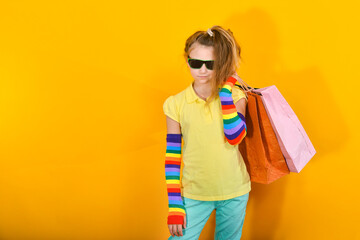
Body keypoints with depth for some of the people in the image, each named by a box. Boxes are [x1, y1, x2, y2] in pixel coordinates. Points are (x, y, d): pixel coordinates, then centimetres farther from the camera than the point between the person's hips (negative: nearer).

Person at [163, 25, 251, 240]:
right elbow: (172, 156, -2)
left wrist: (225, 90, -17)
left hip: (234, 192, 1)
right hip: (194, 194, 0)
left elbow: (235, 137, -21)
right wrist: (174, 205, -4)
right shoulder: (176, 104, -3)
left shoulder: (235, 96, -3)